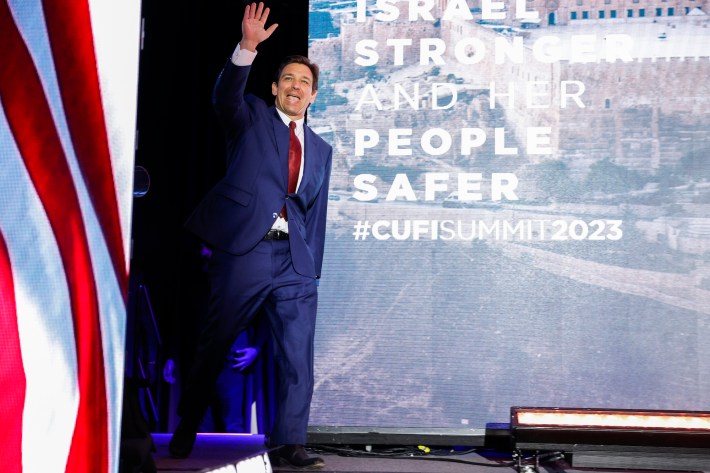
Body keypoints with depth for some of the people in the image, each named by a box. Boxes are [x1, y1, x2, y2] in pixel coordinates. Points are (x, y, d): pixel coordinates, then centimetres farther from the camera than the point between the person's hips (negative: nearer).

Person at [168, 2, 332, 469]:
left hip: (295, 259, 3)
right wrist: (248, 47, -29)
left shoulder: (321, 149, 19)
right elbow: (226, 96, -14)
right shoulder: (252, 117, 9)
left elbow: (316, 213, 17)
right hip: (244, 250, -3)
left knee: (299, 352, -6)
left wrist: (312, 270, 9)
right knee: (214, 346, 6)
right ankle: (184, 433, 20)